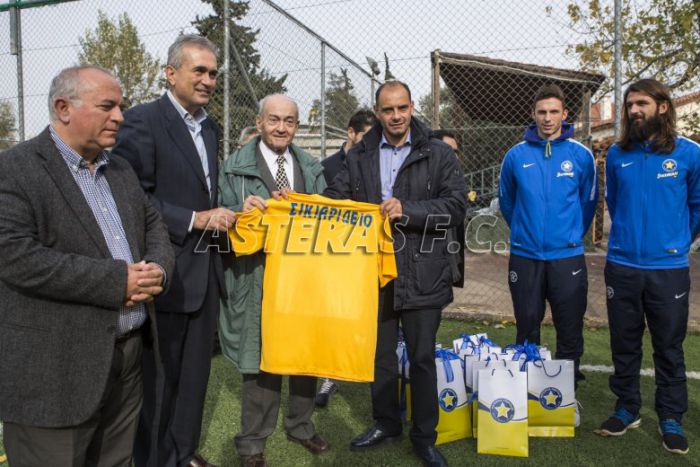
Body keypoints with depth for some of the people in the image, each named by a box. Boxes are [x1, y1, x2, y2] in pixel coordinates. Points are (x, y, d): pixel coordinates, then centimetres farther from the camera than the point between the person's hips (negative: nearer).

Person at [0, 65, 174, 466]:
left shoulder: (122, 170, 13)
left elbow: (153, 223, 16)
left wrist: (159, 268, -7)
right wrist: (116, 281, -21)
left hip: (129, 353, 7)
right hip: (55, 369, -6)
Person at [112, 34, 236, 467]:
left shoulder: (211, 128, 13)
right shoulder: (143, 121, -11)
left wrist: (224, 214, 1)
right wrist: (195, 220, -19)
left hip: (206, 269, 8)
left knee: (196, 371, 19)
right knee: (160, 378, 8)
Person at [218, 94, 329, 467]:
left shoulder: (311, 168, 11)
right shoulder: (235, 166, -1)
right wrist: (242, 210, -23)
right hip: (259, 281, -4)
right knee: (261, 360, 4)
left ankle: (300, 425, 38)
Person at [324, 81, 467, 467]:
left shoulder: (438, 154, -1)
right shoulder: (359, 156, 7)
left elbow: (456, 206, -8)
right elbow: (336, 199, 4)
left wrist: (407, 210, -19)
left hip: (421, 275, -2)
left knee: (422, 356, 8)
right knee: (380, 353, 17)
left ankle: (424, 436, 28)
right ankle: (385, 423, 38)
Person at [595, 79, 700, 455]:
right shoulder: (616, 155, 3)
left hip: (669, 268, -2)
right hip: (621, 265, 2)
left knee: (669, 347, 10)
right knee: (624, 344, 12)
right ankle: (627, 408, 28)